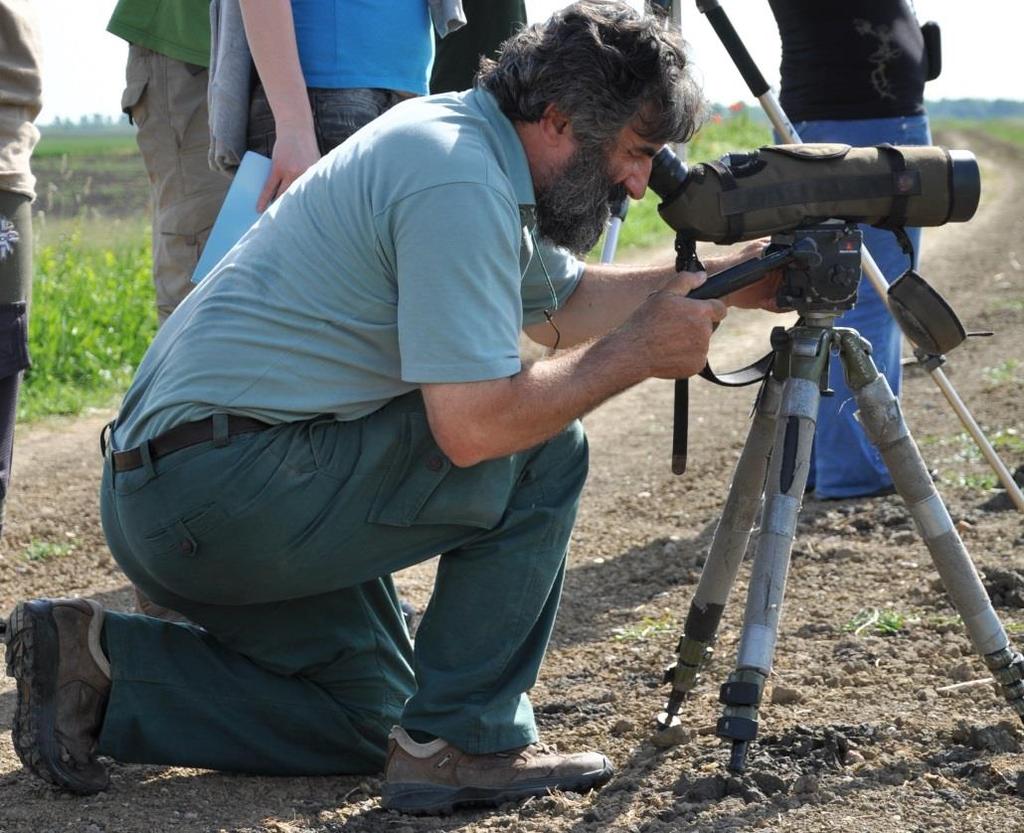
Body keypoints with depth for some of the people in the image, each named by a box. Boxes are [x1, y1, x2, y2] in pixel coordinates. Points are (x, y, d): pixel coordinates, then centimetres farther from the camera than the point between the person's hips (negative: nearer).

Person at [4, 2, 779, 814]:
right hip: (227, 485, -11)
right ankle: (464, 742, -3)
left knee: (370, 717, 20)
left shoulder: (461, 140, 12)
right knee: (542, 453, -9)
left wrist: (724, 283, 15)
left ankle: (94, 662, 14)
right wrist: (640, 352, -13)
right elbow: (475, 425, -26)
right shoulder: (458, 184, -19)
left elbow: (565, 301, 25)